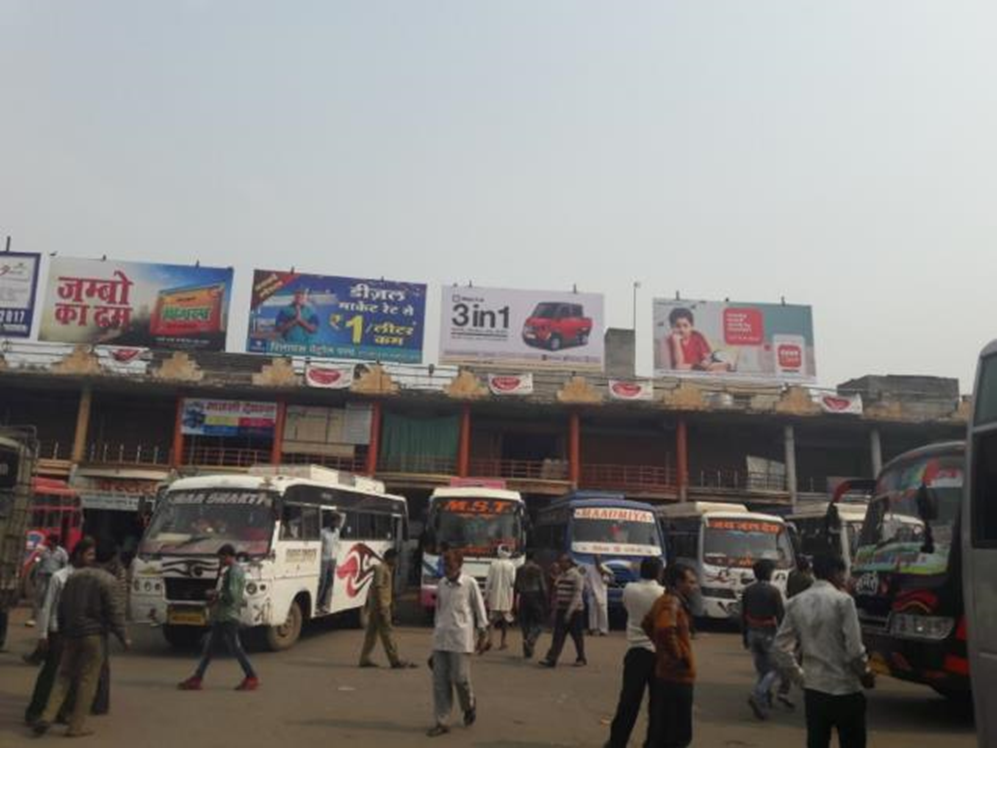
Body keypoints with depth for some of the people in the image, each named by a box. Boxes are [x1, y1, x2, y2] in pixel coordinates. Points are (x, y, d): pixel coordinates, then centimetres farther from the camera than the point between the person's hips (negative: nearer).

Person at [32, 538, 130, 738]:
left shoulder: (73, 577, 7)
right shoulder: (106, 580, -12)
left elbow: (62, 607, 13)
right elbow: (114, 611, -13)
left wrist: (62, 632, 23)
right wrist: (124, 637, -6)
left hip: (71, 634, 6)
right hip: (93, 634, -6)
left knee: (64, 677, 16)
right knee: (88, 681, 3)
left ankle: (47, 717, 5)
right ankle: (77, 726, 7)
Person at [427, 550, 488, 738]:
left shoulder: (470, 584, -3)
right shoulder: (441, 585, 10)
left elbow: (479, 609, 1)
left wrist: (483, 634, 0)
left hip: (461, 638, -4)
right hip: (441, 638, 4)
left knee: (460, 678, -4)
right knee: (440, 681, 2)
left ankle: (469, 707, 26)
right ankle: (442, 722, 11)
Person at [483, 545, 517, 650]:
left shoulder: (493, 564, -4)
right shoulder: (511, 565, -7)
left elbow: (488, 581, -3)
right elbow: (513, 581, -12)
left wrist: (486, 596, 3)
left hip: (494, 595, 0)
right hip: (507, 597, 0)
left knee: (492, 618, 8)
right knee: (505, 619, 11)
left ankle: (489, 639, -10)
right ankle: (502, 643, 12)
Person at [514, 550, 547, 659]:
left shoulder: (519, 570, 7)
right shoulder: (537, 569, -5)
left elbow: (516, 587, 8)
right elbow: (543, 587, -6)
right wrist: (545, 602, -1)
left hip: (523, 598, 4)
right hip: (535, 598, -4)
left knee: (525, 624, 11)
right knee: (538, 623, 5)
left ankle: (527, 651, 11)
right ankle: (530, 640, -21)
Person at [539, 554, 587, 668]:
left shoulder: (577, 576, -12)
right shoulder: (560, 576, 11)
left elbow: (577, 596, -18)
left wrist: (569, 612, -22)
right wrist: (555, 610, 15)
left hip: (574, 611, -6)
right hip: (561, 610, 6)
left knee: (577, 636, 5)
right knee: (558, 636, 0)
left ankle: (581, 659, 20)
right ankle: (551, 659, -4)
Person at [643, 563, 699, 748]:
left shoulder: (664, 600, 13)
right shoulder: (672, 603, -19)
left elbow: (647, 624, 27)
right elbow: (665, 629, -39)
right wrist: (677, 655, -25)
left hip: (666, 673, 10)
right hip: (676, 675, -10)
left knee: (663, 730, 19)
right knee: (677, 734, -1)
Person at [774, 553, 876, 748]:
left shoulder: (796, 603, 3)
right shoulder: (842, 600, -13)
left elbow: (781, 646, 2)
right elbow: (854, 648, -14)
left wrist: (800, 676, 12)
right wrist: (865, 674, 3)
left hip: (813, 690, 5)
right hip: (845, 690, -5)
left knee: (816, 748, 12)